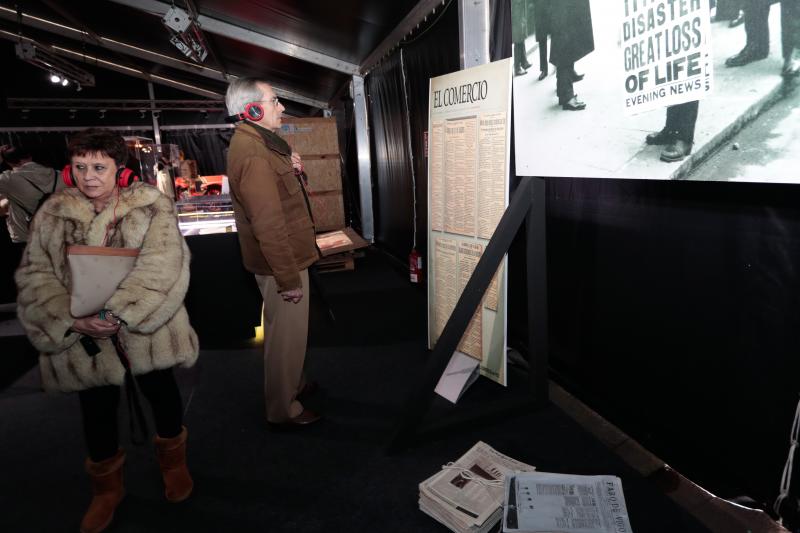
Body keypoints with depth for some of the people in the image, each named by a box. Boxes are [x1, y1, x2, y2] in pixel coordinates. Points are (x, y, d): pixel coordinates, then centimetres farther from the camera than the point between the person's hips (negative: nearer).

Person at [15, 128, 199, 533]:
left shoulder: (151, 205, -7)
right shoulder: (52, 214, 3)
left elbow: (163, 265, -18)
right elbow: (34, 276, -1)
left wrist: (120, 311, -27)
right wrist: (72, 319, -17)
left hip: (146, 329, -2)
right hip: (84, 336, 3)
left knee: (161, 393, 12)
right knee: (97, 410, 15)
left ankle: (172, 459, 41)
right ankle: (106, 484, 41)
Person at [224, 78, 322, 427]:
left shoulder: (254, 143, 10)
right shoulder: (254, 155, -24)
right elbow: (268, 225, -27)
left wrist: (290, 170, 3)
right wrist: (289, 279, -24)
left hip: (285, 258, 10)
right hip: (281, 264, -10)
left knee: (288, 330, 24)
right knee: (286, 334, 4)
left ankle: (294, 383, 44)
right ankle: (283, 410, 22)